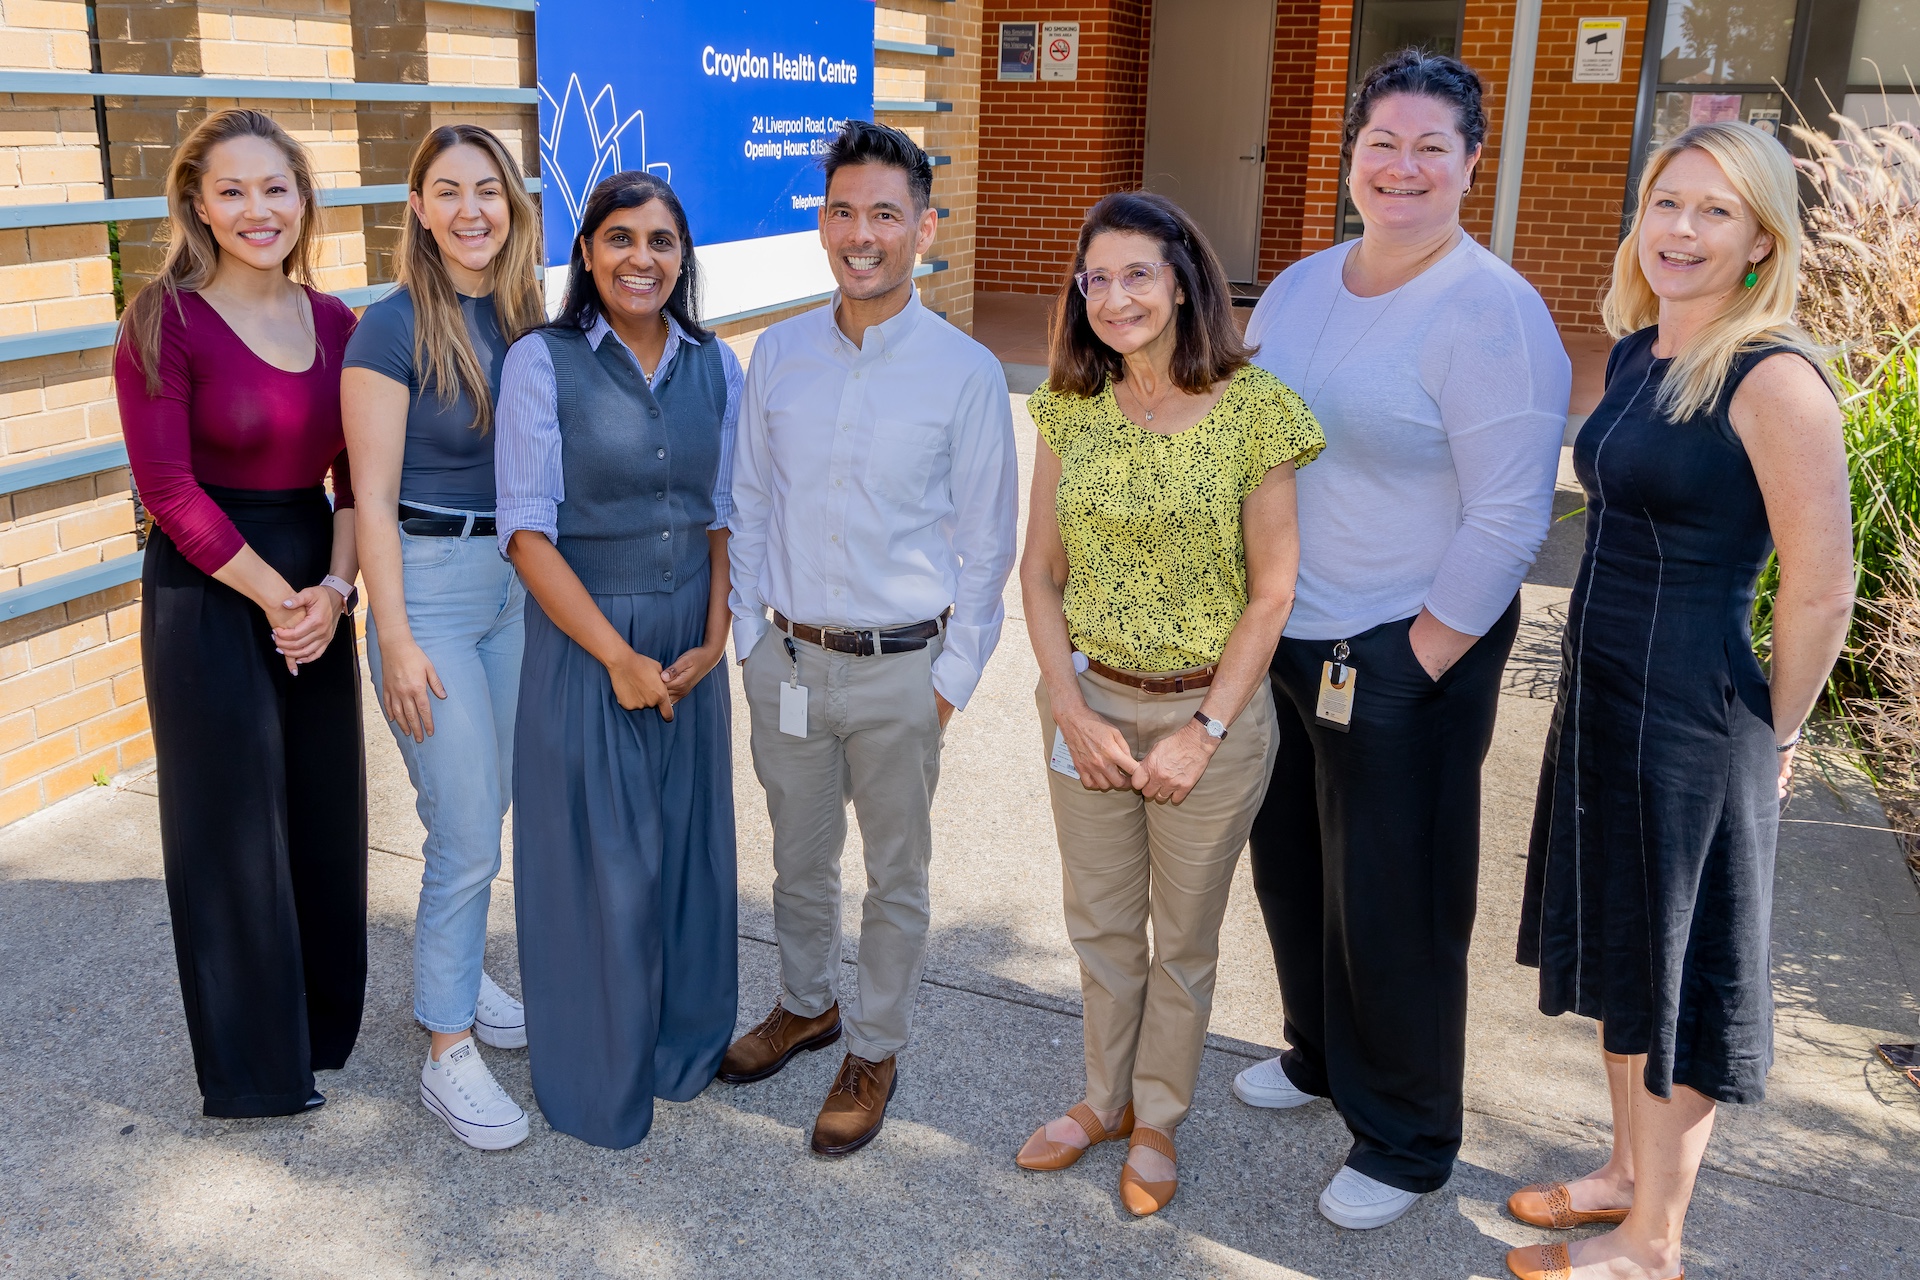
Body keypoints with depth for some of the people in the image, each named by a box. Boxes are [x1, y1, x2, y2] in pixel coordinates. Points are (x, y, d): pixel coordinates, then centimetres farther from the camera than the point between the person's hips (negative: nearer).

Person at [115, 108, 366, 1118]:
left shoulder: (335, 322, 5)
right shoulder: (165, 322, -10)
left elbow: (356, 475, 6)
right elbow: (170, 486, -13)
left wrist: (333, 589, -8)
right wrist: (275, 597, -13)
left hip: (318, 598, 5)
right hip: (208, 597, -5)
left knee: (327, 814, 13)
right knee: (232, 826, 6)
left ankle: (325, 1022, 35)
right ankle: (253, 1067, 25)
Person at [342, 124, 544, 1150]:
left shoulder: (527, 321, 5)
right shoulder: (392, 328, -12)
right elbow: (372, 497, -13)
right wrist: (398, 641, -15)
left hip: (518, 580, 6)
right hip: (428, 583, -6)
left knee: (484, 809, 17)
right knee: (466, 835, -3)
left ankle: (457, 978, 38)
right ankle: (448, 1052, 12)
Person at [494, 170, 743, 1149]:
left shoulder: (714, 365, 3)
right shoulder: (542, 363, -10)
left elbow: (725, 513, 6)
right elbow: (527, 530, -12)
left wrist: (713, 638, -6)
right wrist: (618, 655, -15)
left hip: (693, 642, 4)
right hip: (584, 642, -4)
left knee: (688, 843, 14)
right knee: (596, 860, 6)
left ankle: (683, 1041, 36)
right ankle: (598, 1076, 26)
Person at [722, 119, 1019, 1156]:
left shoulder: (965, 371, -9)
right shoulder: (777, 355, 1)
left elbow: (986, 541, -5)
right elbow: (750, 506, 9)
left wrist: (952, 680, -7)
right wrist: (750, 635, 5)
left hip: (901, 671, -3)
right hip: (787, 660, 3)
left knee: (896, 878, 12)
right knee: (799, 860, 20)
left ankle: (874, 1052, 32)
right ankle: (806, 1004, 44)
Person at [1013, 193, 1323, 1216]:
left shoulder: (1253, 410, -13)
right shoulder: (1070, 407, -1)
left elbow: (1270, 594, -11)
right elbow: (1040, 571, 2)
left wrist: (1205, 732, -13)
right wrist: (1072, 710, -7)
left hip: (1210, 713, -3)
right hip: (1088, 704, 3)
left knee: (1184, 939, 14)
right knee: (1100, 923, 19)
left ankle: (1157, 1120, 37)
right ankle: (1105, 1098, 41)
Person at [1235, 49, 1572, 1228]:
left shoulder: (1493, 314, -16)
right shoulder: (1300, 287, 7)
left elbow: (1508, 522, -18)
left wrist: (1418, 665, -16)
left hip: (1405, 658, -7)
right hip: (1281, 639, 7)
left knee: (1394, 907, 6)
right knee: (1290, 867, 20)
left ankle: (1408, 1142, 28)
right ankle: (1319, 1057, 45)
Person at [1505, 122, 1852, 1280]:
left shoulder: (1774, 379, -18)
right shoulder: (1636, 353, 6)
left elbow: (1823, 590, -17)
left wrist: (1769, 737, -5)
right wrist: (1605, 686, 15)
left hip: (1691, 717, -8)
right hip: (1600, 693, 8)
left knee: (1675, 975, 7)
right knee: (1620, 950, 20)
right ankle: (1628, 1173, 41)